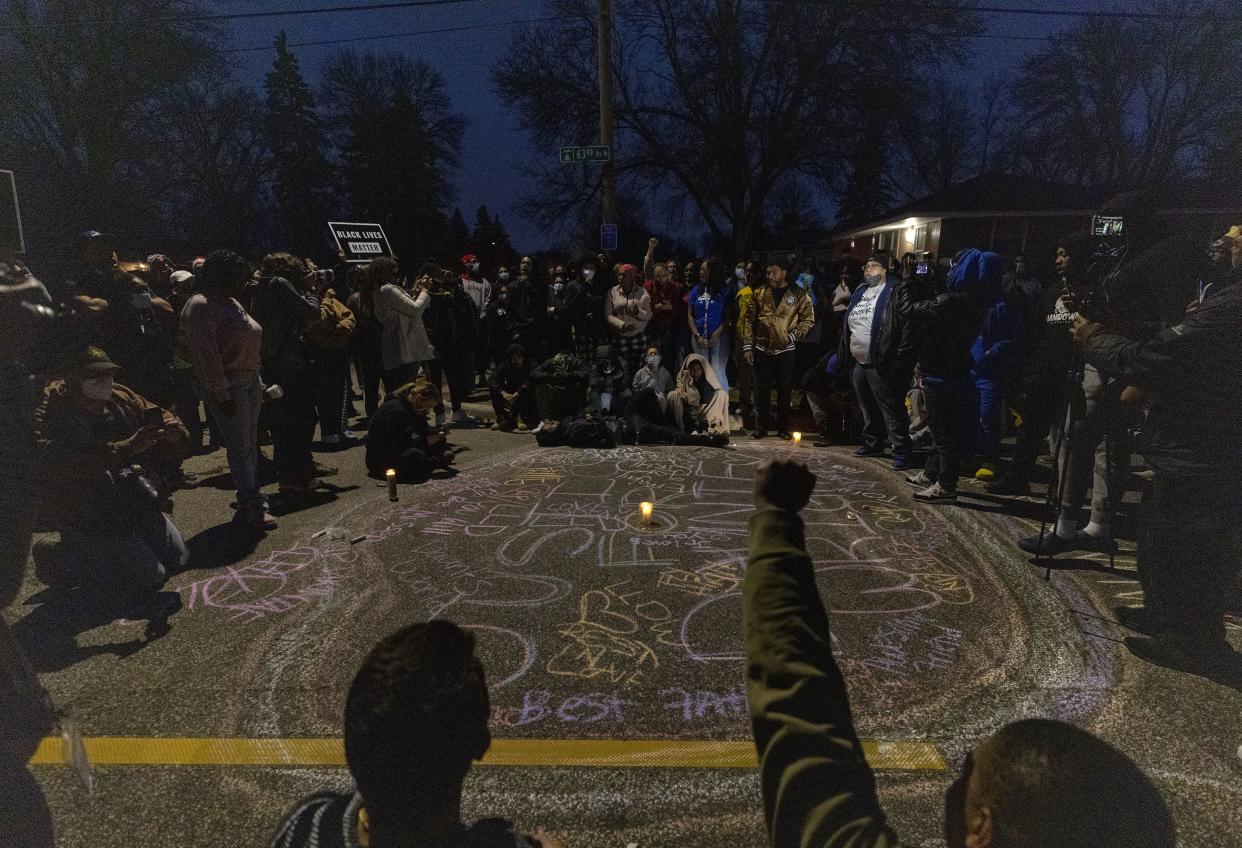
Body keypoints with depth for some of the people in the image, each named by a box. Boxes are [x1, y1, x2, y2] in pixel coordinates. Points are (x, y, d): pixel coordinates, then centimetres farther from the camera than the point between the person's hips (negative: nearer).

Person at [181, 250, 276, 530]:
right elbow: (206, 352, -19)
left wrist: (258, 379, 15)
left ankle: (251, 498, 21)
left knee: (250, 443, 12)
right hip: (228, 385, -9)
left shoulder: (231, 302, 16)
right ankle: (252, 506, -2)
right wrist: (221, 392, -22)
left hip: (250, 379, 9)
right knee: (239, 446, -6)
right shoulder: (201, 306, -13)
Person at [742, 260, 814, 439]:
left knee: (784, 391, 4)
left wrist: (793, 335, -9)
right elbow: (749, 321, 7)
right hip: (762, 350, 2)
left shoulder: (798, 295, 1)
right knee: (763, 390, 6)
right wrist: (748, 346, 1)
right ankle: (762, 427, 15)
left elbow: (808, 319, 3)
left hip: (786, 350, -2)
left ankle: (783, 428, 13)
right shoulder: (760, 294, 7)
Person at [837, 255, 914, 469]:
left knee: (892, 411, -4)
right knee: (868, 409, 18)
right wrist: (841, 353, 17)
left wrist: (900, 359, -23)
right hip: (857, 363, 8)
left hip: (881, 365, -8)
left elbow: (907, 325, -16)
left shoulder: (897, 292, -7)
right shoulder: (858, 293, 18)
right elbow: (847, 326, 23)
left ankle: (901, 451, 3)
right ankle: (873, 444, 32)